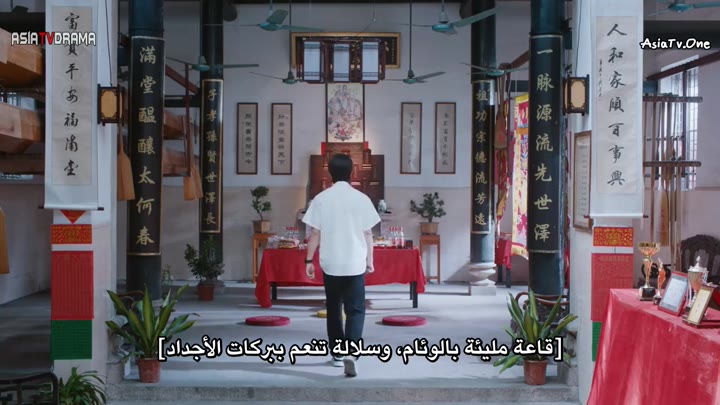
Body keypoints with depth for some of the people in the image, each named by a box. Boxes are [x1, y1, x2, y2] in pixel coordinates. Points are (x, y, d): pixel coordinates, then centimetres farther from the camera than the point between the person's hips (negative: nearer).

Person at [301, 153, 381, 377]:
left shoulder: (321, 199, -4)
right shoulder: (361, 199, -4)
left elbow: (315, 234, -3)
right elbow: (368, 234, 1)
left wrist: (309, 260, 6)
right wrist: (370, 260, 12)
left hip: (330, 263, 1)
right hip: (355, 263, -1)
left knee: (334, 308, 15)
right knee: (355, 310, 3)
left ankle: (337, 353, 23)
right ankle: (350, 352, -16)